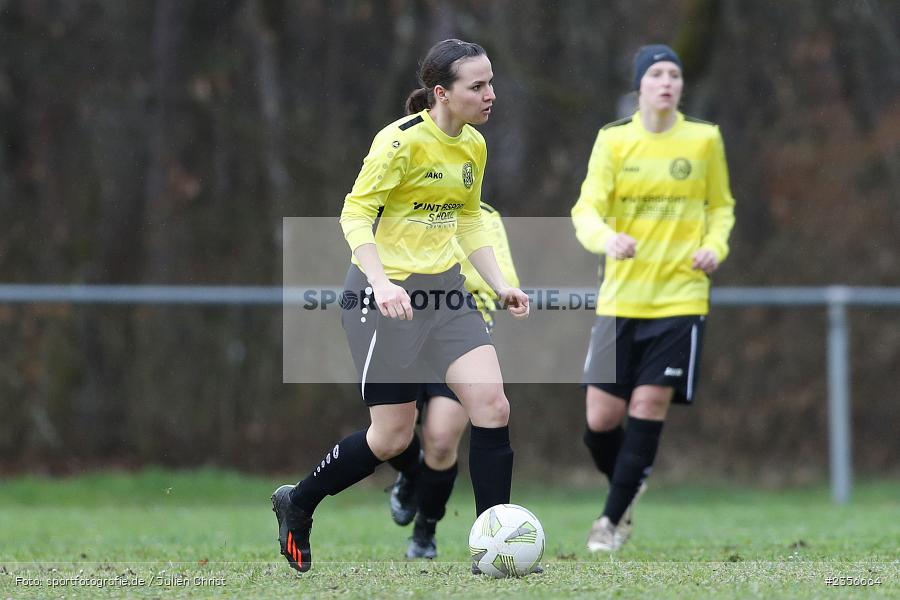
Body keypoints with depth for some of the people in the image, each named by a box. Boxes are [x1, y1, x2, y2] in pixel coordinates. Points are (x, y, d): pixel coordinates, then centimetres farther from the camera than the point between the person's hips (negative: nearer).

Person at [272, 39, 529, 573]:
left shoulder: (474, 146, 7)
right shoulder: (403, 140, -16)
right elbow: (355, 213, -16)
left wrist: (500, 285, 9)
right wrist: (382, 282, -29)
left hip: (445, 290, 7)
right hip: (388, 296, -7)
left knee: (492, 408, -10)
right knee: (394, 436, -1)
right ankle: (297, 504, 24)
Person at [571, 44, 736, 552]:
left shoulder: (704, 139, 3)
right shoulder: (613, 141, 0)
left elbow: (721, 206, 15)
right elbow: (587, 210, -9)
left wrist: (715, 245, -5)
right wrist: (607, 238, -31)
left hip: (681, 296, -1)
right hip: (621, 297, 1)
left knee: (650, 407, -10)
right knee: (601, 419, -2)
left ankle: (614, 518, 4)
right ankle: (628, 490, 29)